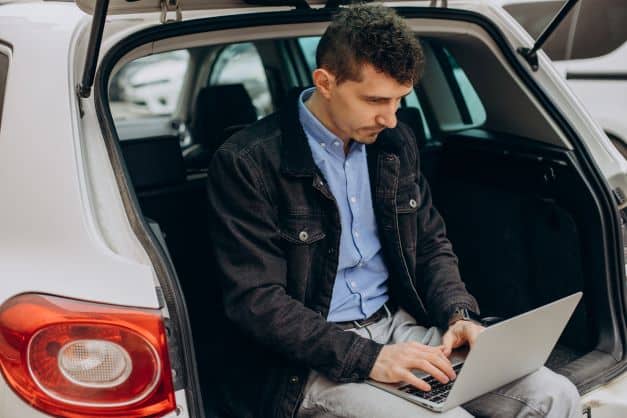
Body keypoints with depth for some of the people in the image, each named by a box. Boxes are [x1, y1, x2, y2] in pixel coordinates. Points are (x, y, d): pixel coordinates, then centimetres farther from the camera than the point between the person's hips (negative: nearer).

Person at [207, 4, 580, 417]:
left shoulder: (397, 143, 8)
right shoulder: (247, 163, -13)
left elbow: (432, 244, 17)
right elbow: (256, 300, -16)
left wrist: (458, 314, -3)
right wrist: (368, 357, -23)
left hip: (400, 326, 6)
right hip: (308, 364, -6)